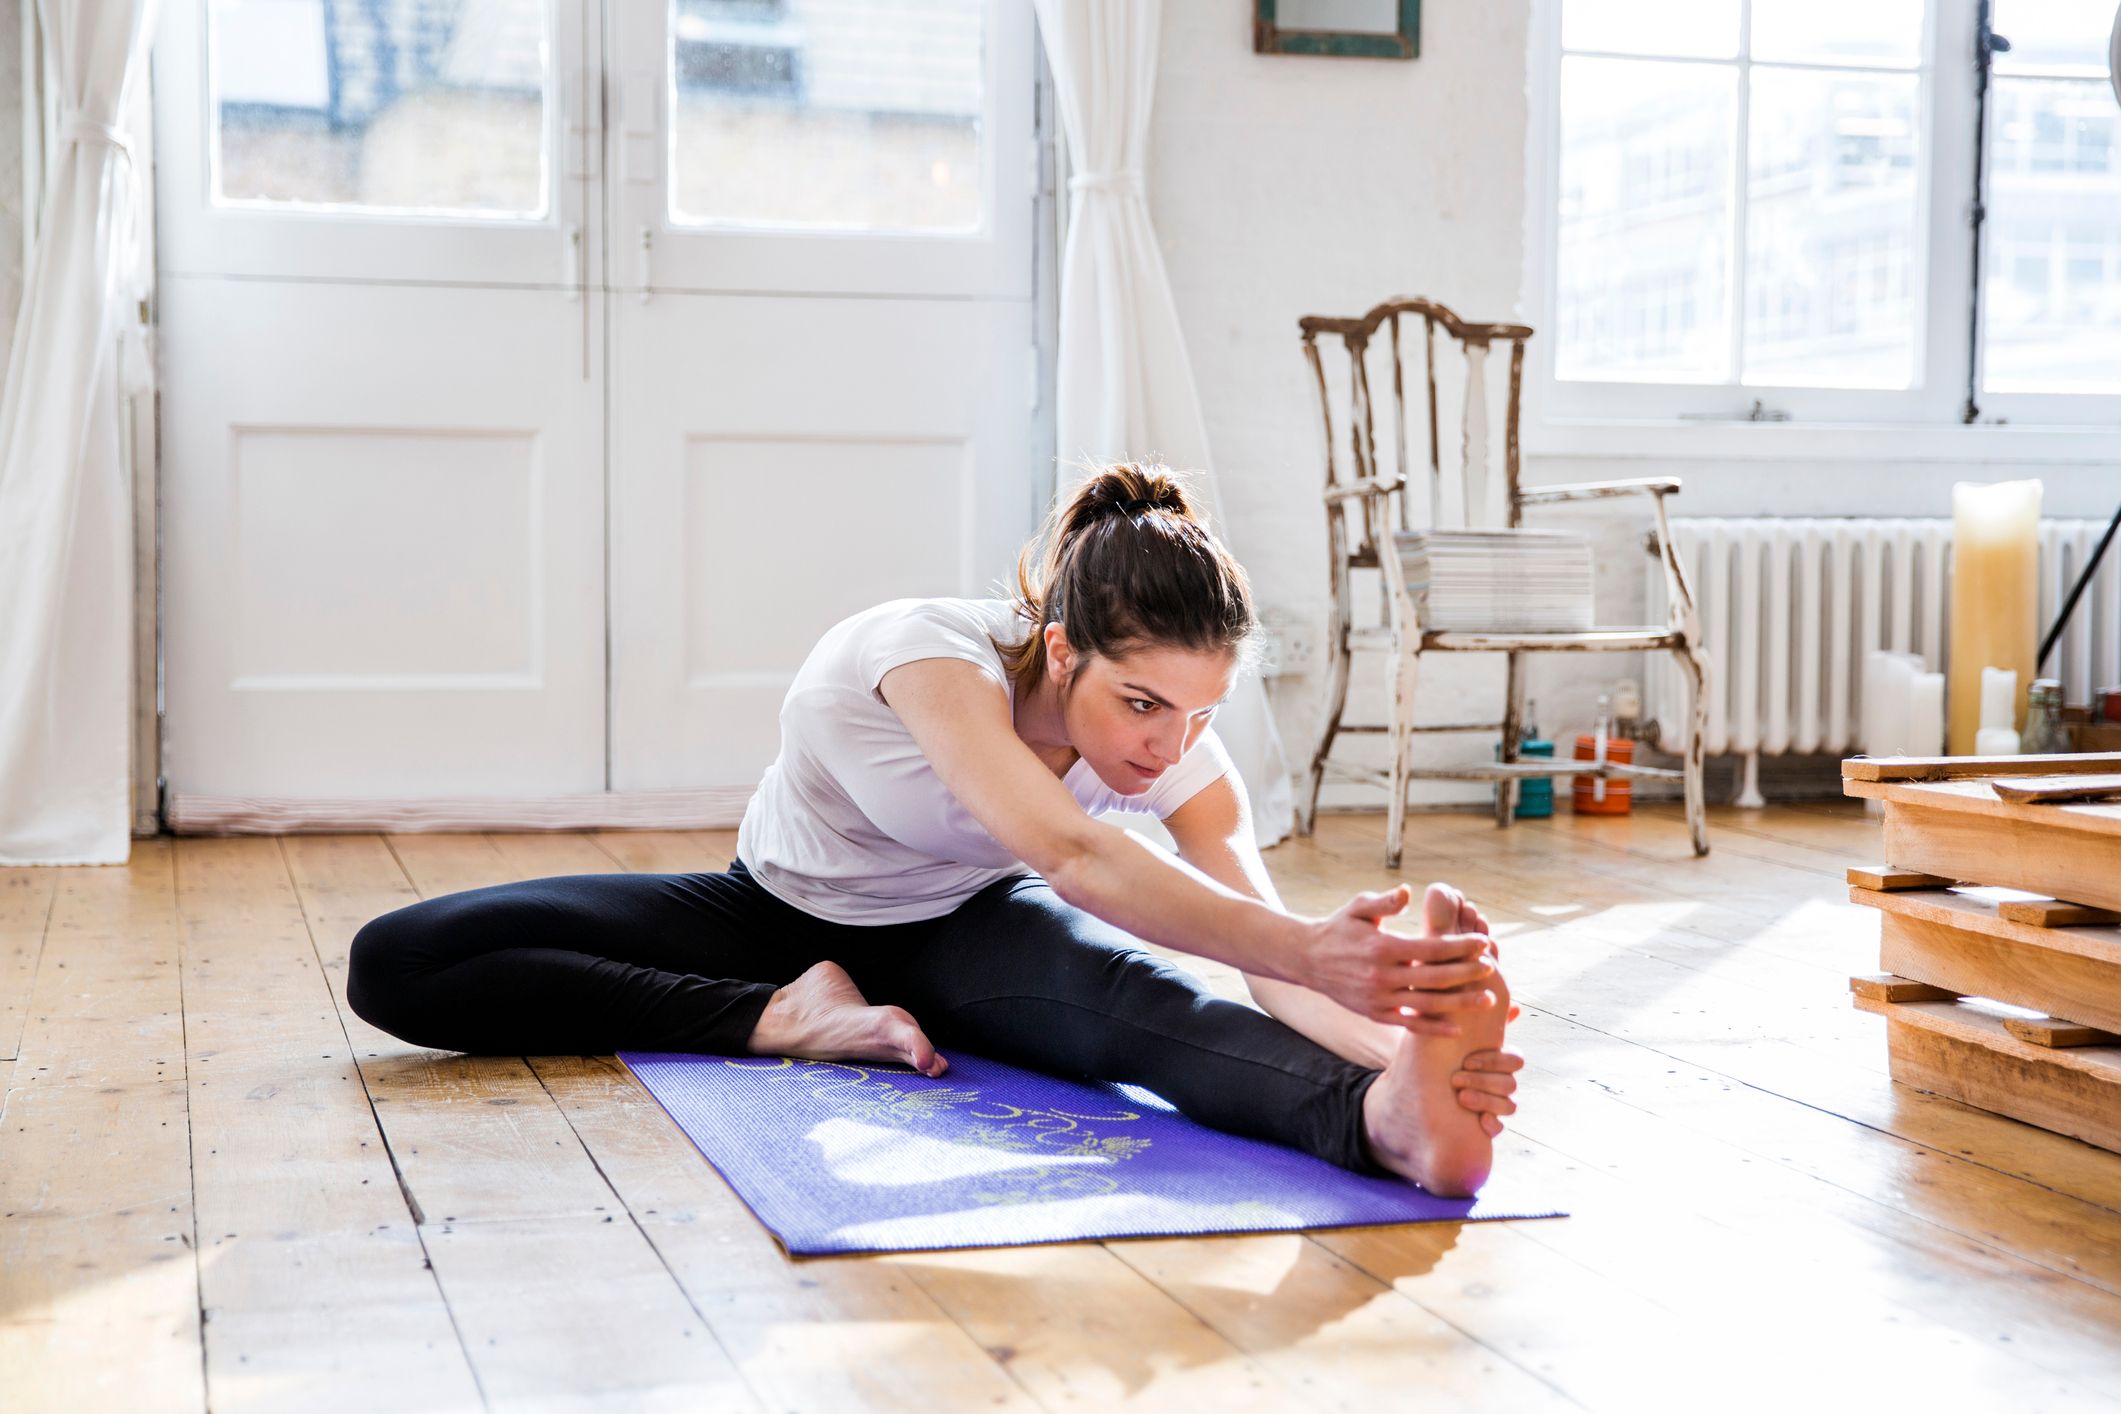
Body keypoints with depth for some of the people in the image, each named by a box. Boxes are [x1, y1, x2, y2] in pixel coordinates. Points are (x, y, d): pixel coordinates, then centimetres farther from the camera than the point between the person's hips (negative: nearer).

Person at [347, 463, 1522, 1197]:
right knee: (394, 965, -20)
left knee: (1130, 993, -38)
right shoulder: (931, 654, -38)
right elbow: (1067, 854, -53)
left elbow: (1259, 934, -33)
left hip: (960, 930, 1)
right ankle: (786, 1016, -25)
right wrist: (1305, 948, -66)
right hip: (781, 911, -1)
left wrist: (1398, 1037, -55)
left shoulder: (1183, 756, -22)